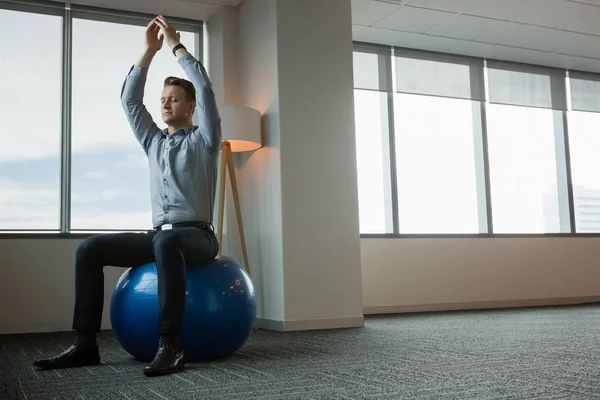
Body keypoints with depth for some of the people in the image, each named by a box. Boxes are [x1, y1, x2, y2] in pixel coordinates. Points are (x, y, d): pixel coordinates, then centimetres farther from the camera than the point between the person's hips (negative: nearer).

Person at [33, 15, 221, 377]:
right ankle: (86, 343, -14)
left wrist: (176, 44, -2)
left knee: (166, 242, -42)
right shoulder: (154, 142, 21)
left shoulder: (203, 140, 4)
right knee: (90, 248, -13)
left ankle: (171, 346, -42)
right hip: (158, 236, 6)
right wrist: (150, 50, 10)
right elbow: (129, 100, 14)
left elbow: (205, 89, -10)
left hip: (197, 236, -6)